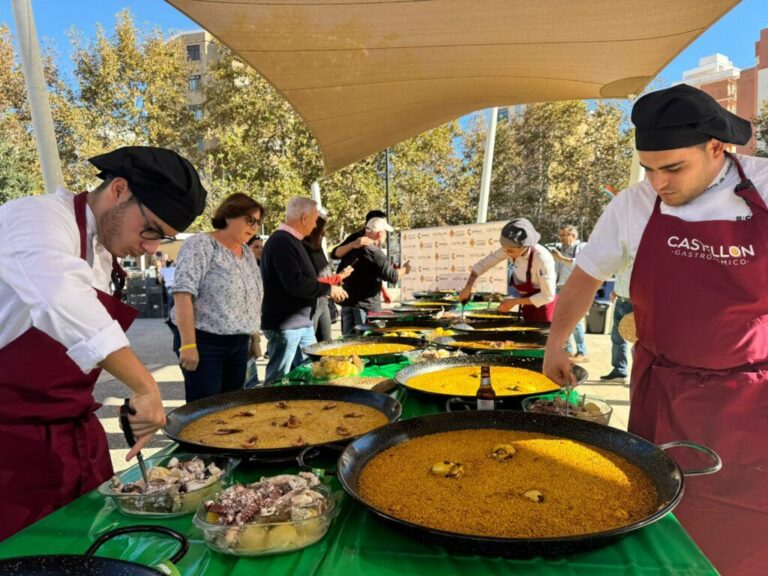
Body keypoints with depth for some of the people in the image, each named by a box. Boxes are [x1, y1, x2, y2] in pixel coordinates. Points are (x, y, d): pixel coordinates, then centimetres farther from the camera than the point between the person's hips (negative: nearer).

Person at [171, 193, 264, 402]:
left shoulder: (247, 253, 12)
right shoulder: (201, 245, -11)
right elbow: (183, 294, -18)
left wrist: (255, 338, 17)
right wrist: (188, 344, -23)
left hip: (239, 343, 7)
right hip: (204, 341, -7)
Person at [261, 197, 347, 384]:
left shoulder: (290, 240, 13)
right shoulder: (281, 242, -19)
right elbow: (295, 283, -28)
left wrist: (324, 286, 11)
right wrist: (328, 289, -17)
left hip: (302, 322, 10)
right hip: (284, 324, -10)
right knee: (278, 381, 1)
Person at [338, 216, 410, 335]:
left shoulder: (352, 249, 9)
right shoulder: (375, 252, -14)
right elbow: (392, 276, -17)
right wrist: (404, 269, 2)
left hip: (347, 303, 7)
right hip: (367, 304, -7)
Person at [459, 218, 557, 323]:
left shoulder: (542, 259, -33)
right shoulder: (511, 248, -17)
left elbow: (548, 296, -26)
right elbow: (483, 263, -6)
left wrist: (515, 301, -24)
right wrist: (468, 287, -16)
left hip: (543, 306, -6)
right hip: (529, 306, 6)